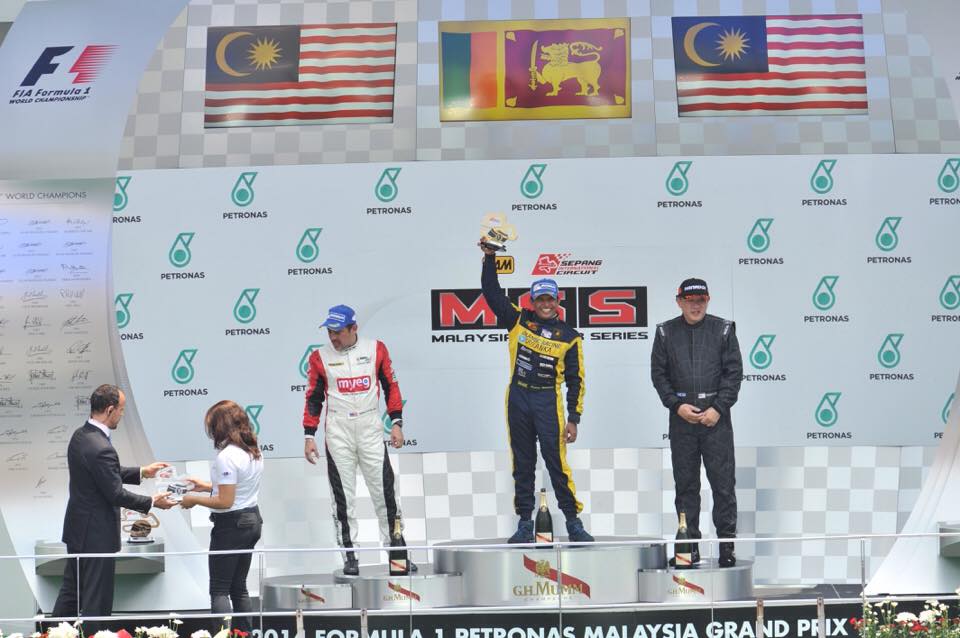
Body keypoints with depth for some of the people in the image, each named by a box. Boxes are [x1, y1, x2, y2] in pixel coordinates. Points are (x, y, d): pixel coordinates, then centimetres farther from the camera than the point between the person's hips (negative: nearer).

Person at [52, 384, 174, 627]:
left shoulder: (80, 436, 4)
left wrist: (142, 472, 16)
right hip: (97, 535, -10)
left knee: (71, 590, 19)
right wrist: (152, 502, -8)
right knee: (97, 601, 2)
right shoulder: (101, 449, -26)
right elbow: (116, 495, -20)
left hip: (77, 529, 10)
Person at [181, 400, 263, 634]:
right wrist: (210, 486, 18)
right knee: (239, 587, 16)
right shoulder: (253, 451, 7)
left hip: (231, 524, -9)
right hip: (252, 520, 9)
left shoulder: (226, 457, -20)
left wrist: (195, 500, -9)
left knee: (219, 590, 0)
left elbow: (225, 502, -22)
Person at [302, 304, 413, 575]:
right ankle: (349, 556, 10)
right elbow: (313, 398, 5)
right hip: (337, 429, 0)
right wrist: (309, 436, -1)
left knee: (384, 490, 1)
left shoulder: (376, 349, 3)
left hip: (371, 427, 0)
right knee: (342, 495, 2)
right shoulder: (319, 357, 3)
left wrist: (396, 423, 2)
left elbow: (391, 386, 8)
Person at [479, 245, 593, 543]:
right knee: (523, 464, 8)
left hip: (548, 402, -2)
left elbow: (575, 381, 3)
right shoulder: (519, 322, 7)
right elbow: (492, 293, 6)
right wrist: (490, 257, -3)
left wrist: (574, 419, -3)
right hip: (518, 399, 2)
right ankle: (524, 523, 15)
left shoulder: (569, 337, 2)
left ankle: (574, 522, 4)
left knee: (557, 463, -6)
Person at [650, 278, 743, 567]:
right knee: (685, 484, 6)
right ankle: (690, 543, 13)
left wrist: (718, 408, -8)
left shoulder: (723, 330, 4)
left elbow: (734, 372, 1)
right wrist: (677, 405, -6)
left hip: (716, 416, -1)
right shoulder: (666, 332, 7)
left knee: (723, 483, -2)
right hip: (681, 417, 1)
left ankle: (727, 543, 5)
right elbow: (658, 373, 6)